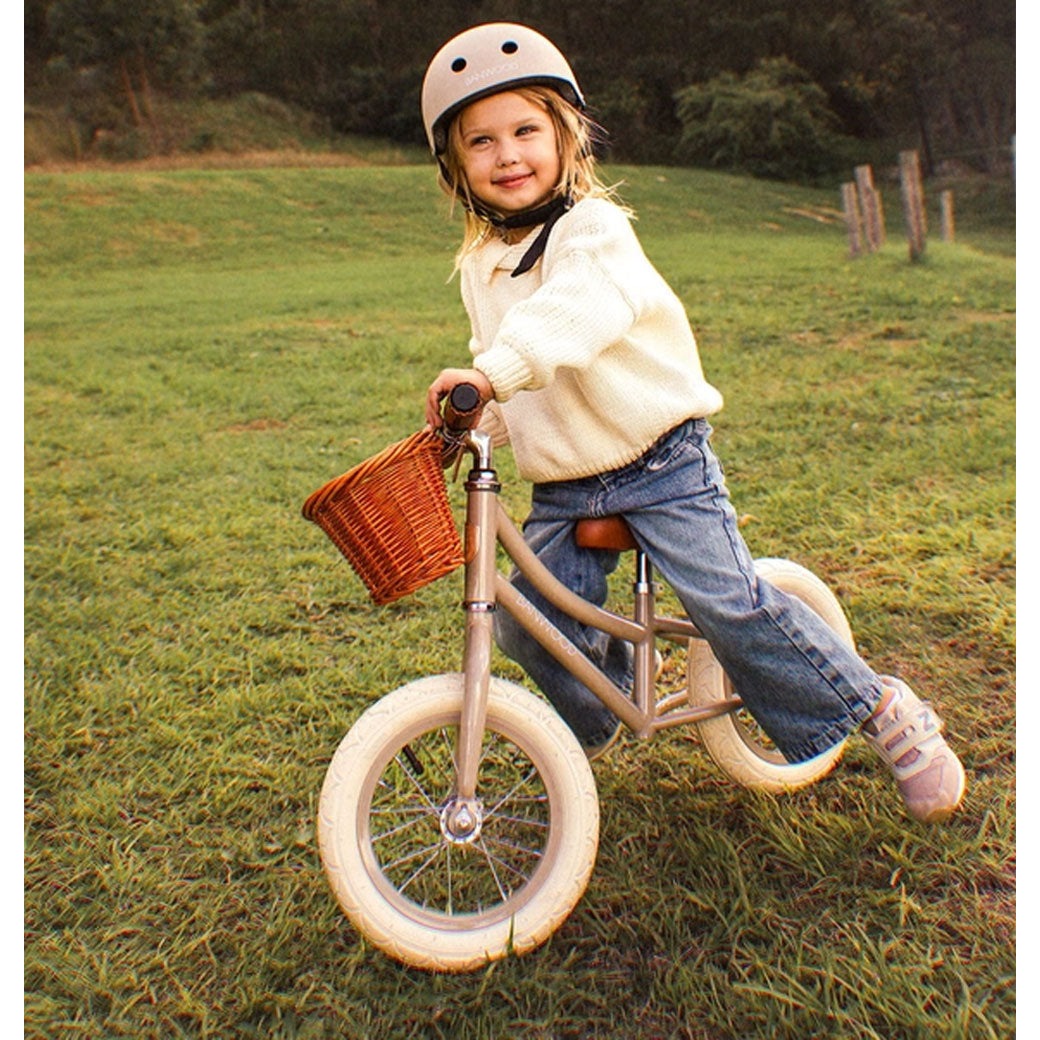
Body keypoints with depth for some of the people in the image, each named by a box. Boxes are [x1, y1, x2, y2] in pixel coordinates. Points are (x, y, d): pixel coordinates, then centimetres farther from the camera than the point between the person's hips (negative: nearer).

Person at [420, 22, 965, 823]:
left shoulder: (594, 228, -12)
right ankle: (595, 726, 29)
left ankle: (881, 708, 10)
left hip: (660, 463, -6)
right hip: (561, 486, 6)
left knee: (729, 601, -14)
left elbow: (582, 306, -37)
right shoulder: (480, 265, 11)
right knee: (529, 624, -4)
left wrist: (494, 368, -52)